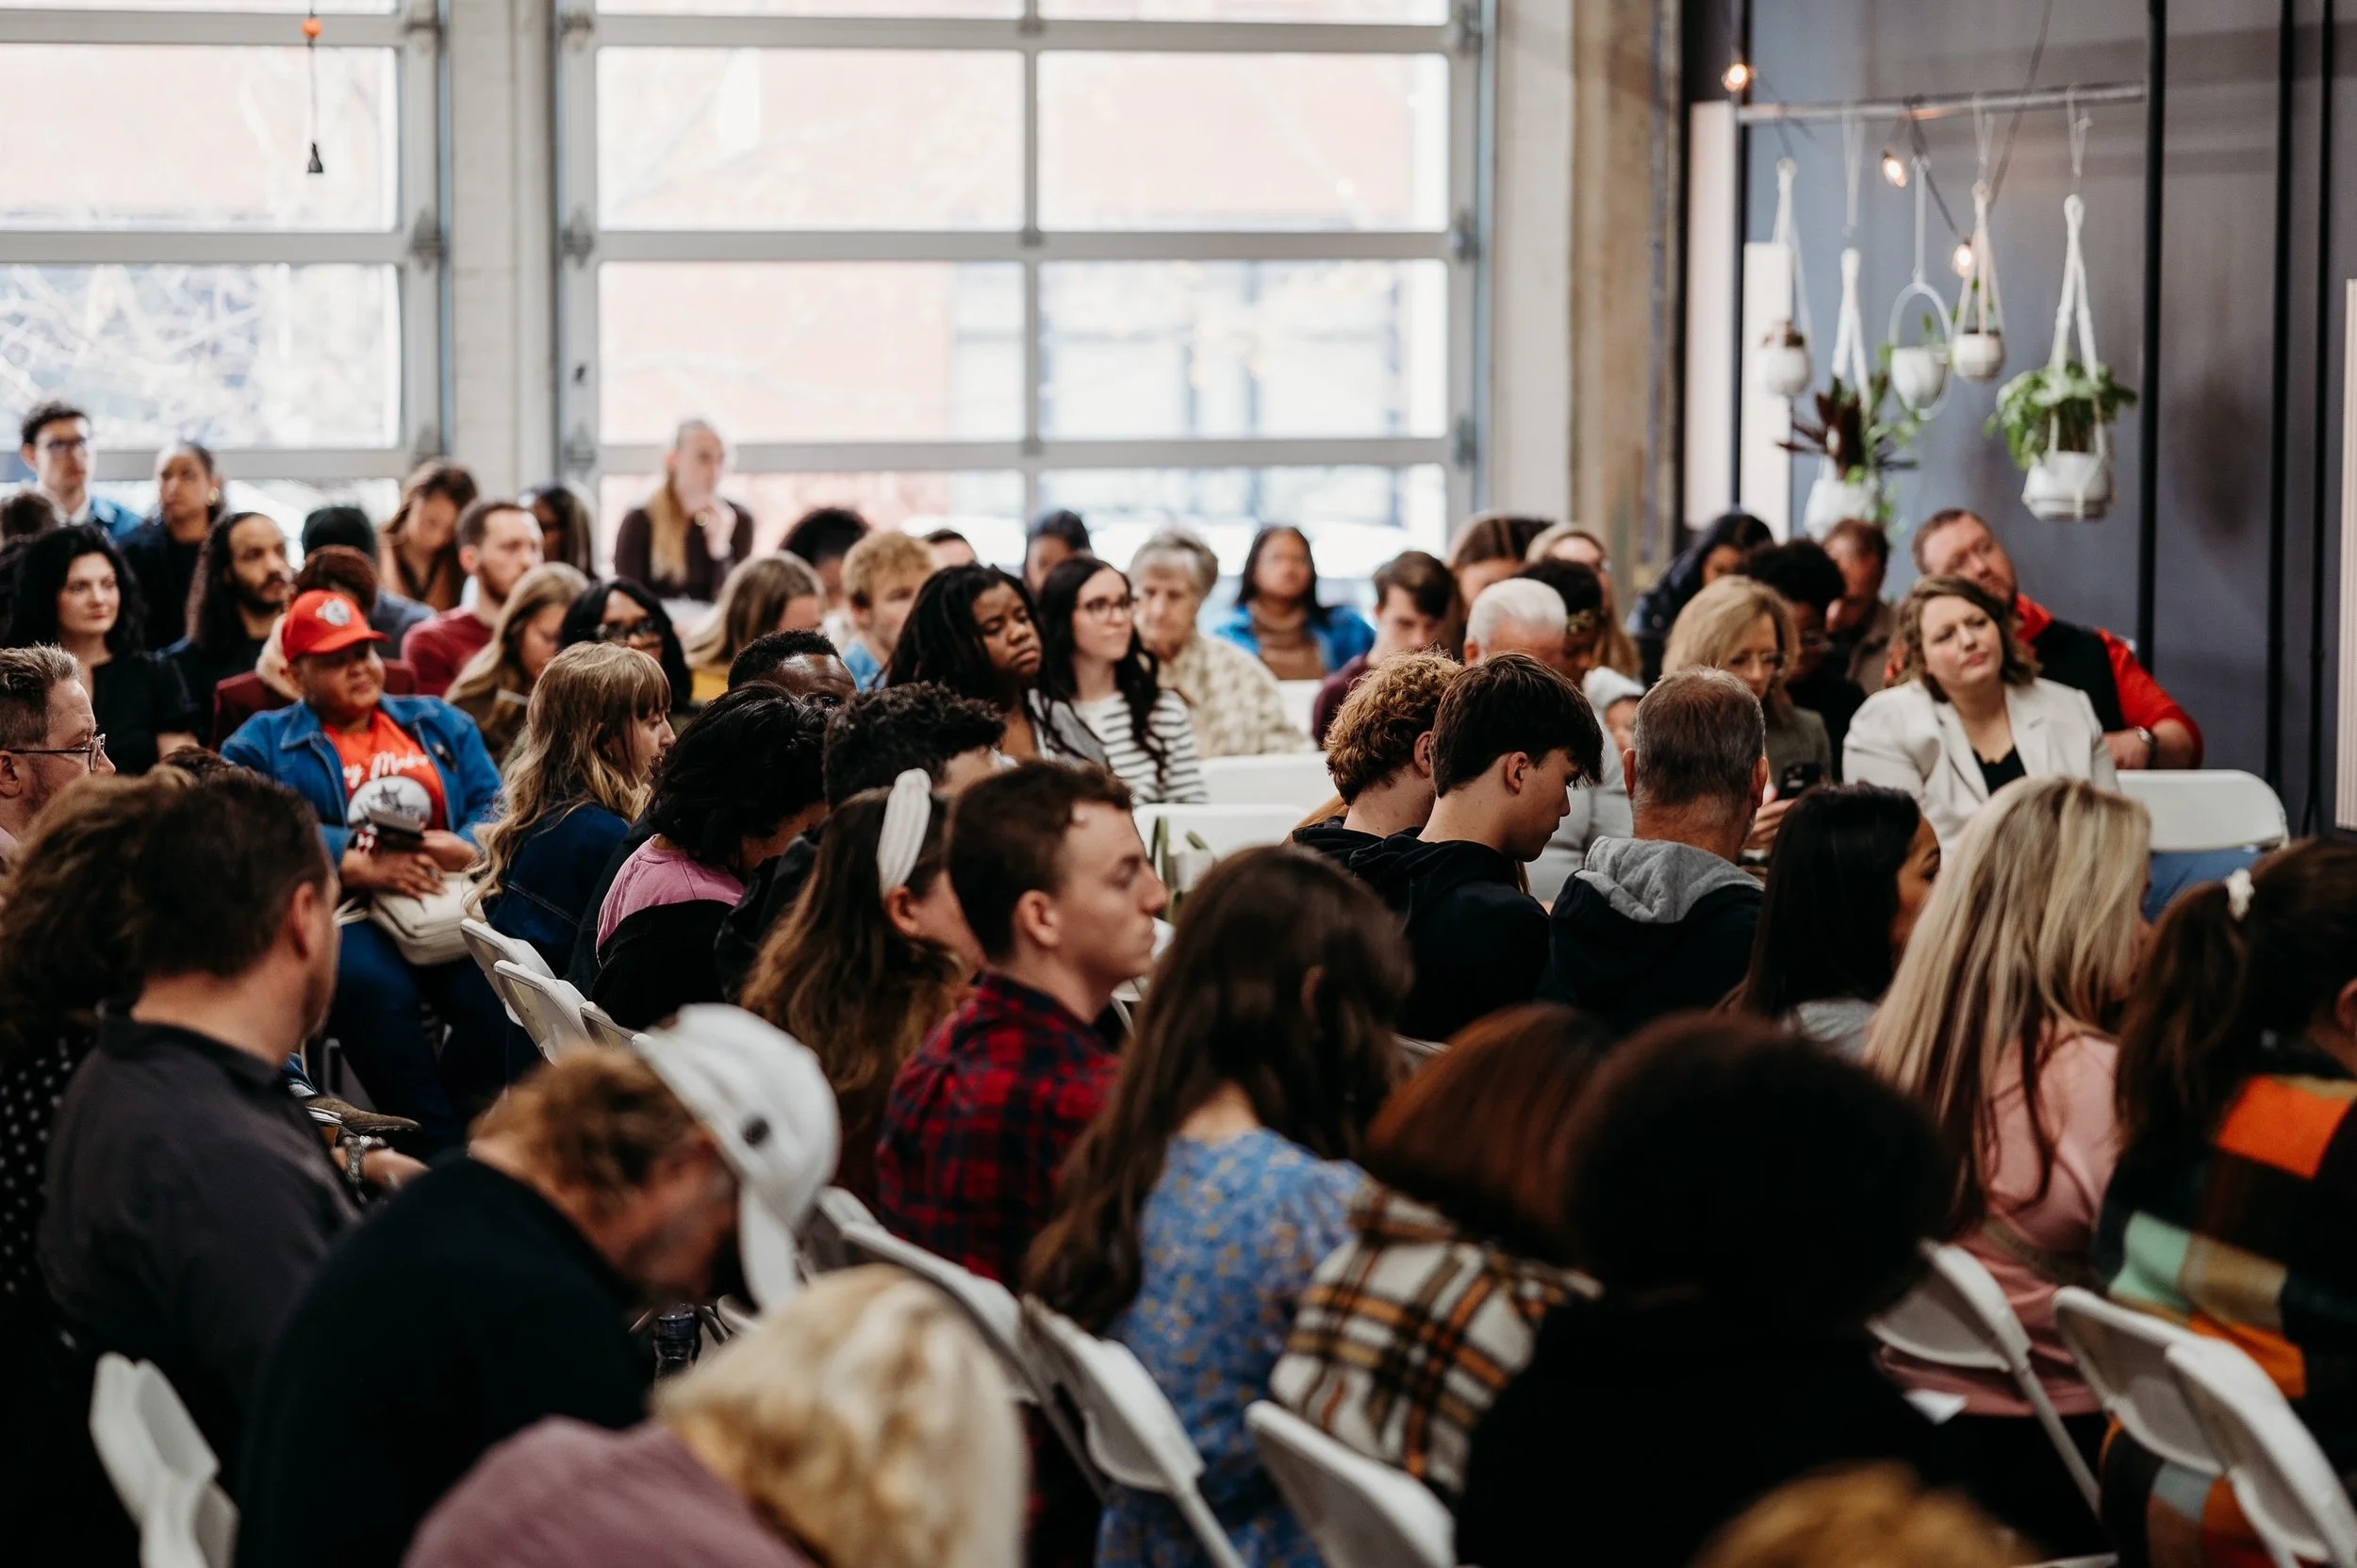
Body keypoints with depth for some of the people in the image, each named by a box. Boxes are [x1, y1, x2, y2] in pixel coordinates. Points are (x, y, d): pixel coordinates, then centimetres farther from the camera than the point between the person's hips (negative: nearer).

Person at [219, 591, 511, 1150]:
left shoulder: (440, 724, 25)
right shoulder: (262, 744, 16)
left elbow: (495, 805, 14)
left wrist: (465, 848, -10)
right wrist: (364, 868, -15)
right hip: (343, 912, -2)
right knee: (373, 985, -38)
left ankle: (463, 1129, -18)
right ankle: (439, 1148, -30)